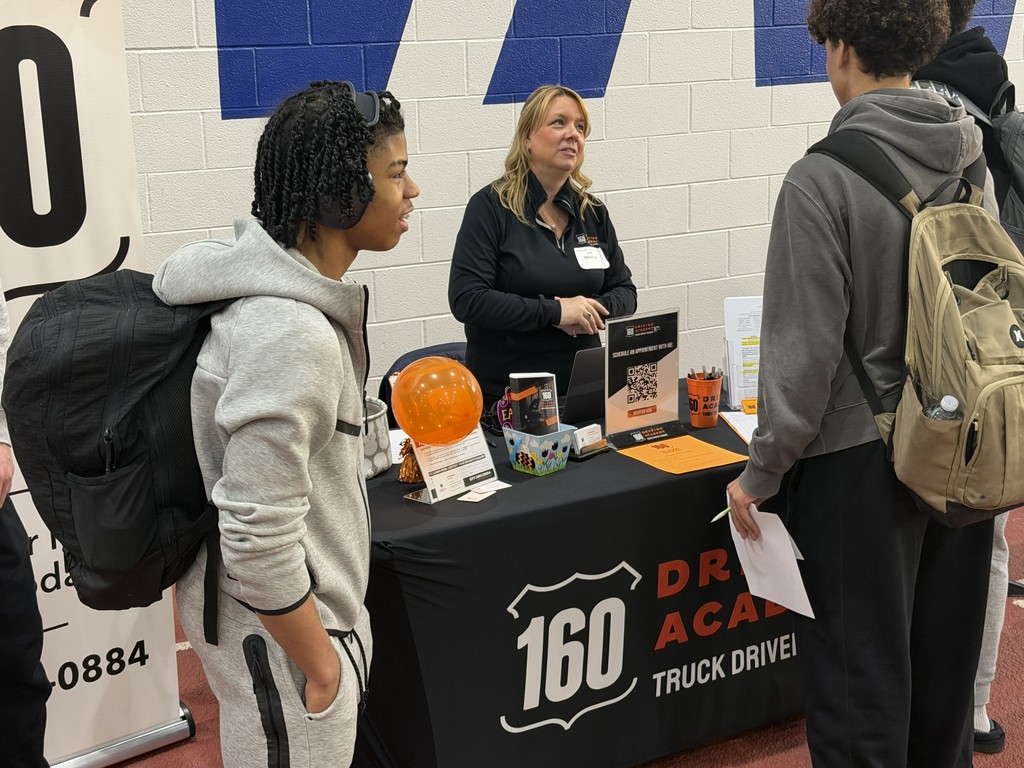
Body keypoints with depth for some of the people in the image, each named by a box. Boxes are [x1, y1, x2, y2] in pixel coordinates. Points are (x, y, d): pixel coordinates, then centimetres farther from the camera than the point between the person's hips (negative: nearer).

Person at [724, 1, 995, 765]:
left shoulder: (823, 177, -17)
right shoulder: (974, 153, 1)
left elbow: (806, 345, -18)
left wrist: (762, 472, -9)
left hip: (860, 458, -6)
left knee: (860, 673, 7)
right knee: (945, 656, 21)